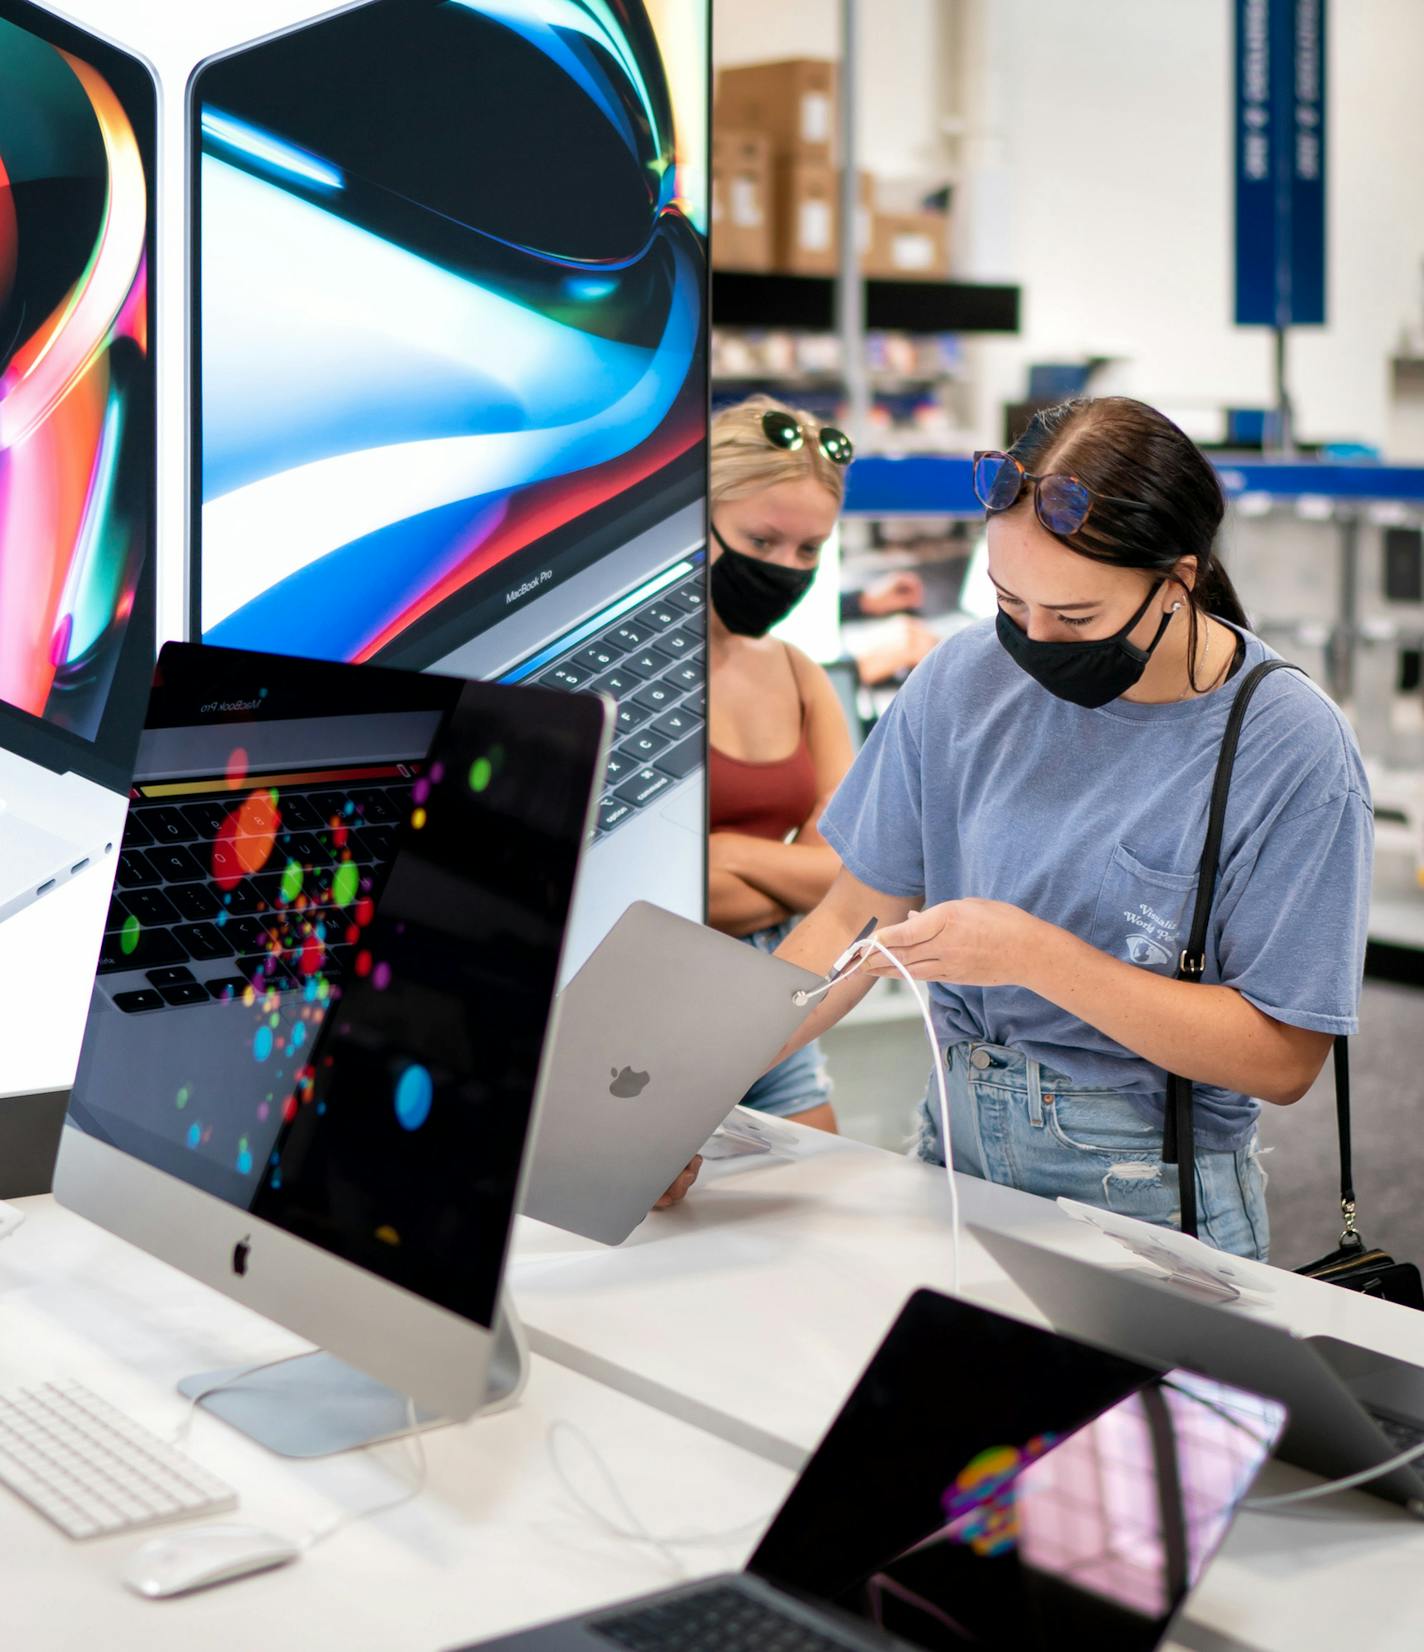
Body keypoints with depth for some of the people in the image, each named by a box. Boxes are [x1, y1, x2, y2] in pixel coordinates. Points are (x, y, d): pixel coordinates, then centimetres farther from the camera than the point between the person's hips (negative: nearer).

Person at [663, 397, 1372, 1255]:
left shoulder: (1291, 749, -13)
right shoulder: (966, 678, -1)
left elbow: (1282, 1061, -13)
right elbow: (855, 916, 3)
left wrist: (1037, 956, -21)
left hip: (1150, 1194, -2)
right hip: (957, 1144, 2)